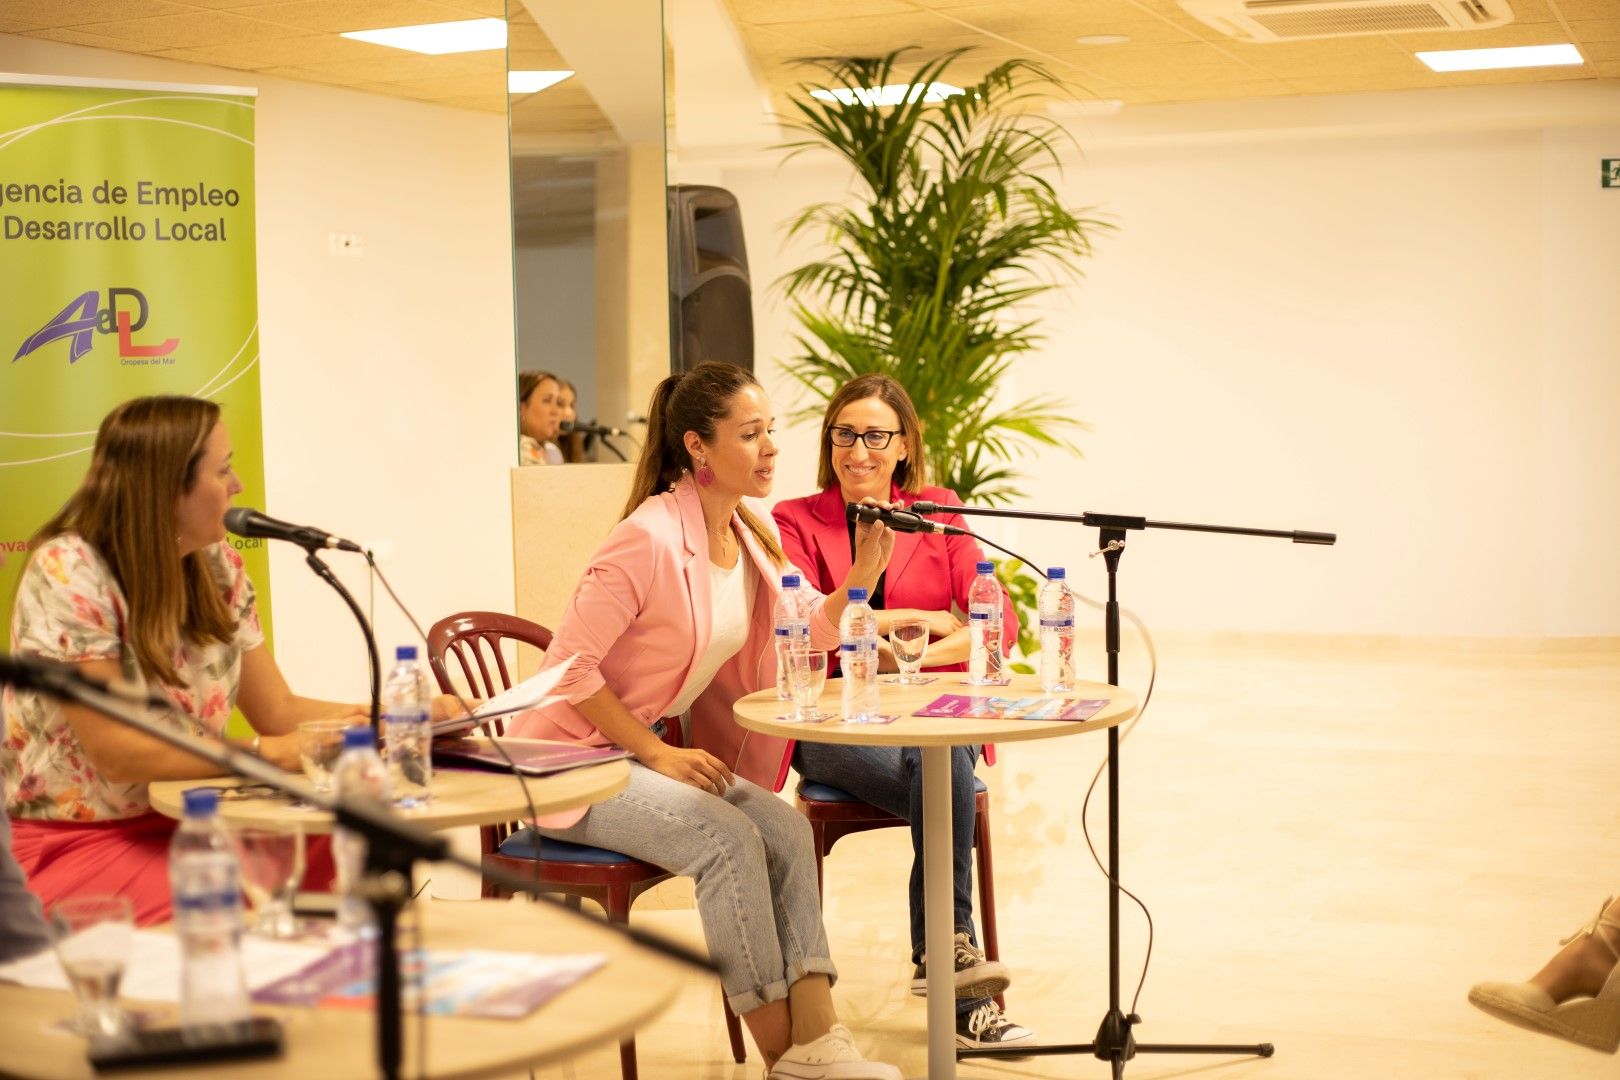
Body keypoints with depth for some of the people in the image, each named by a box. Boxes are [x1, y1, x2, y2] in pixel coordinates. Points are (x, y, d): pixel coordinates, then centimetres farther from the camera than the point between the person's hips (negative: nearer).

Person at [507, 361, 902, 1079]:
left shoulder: (754, 536, 3)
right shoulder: (650, 537, -22)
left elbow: (805, 636, 8)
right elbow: (572, 667, -22)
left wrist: (862, 575, -9)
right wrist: (658, 756, -20)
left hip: (653, 749, 8)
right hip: (572, 758, -8)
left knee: (786, 829, -13)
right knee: (729, 840, -25)